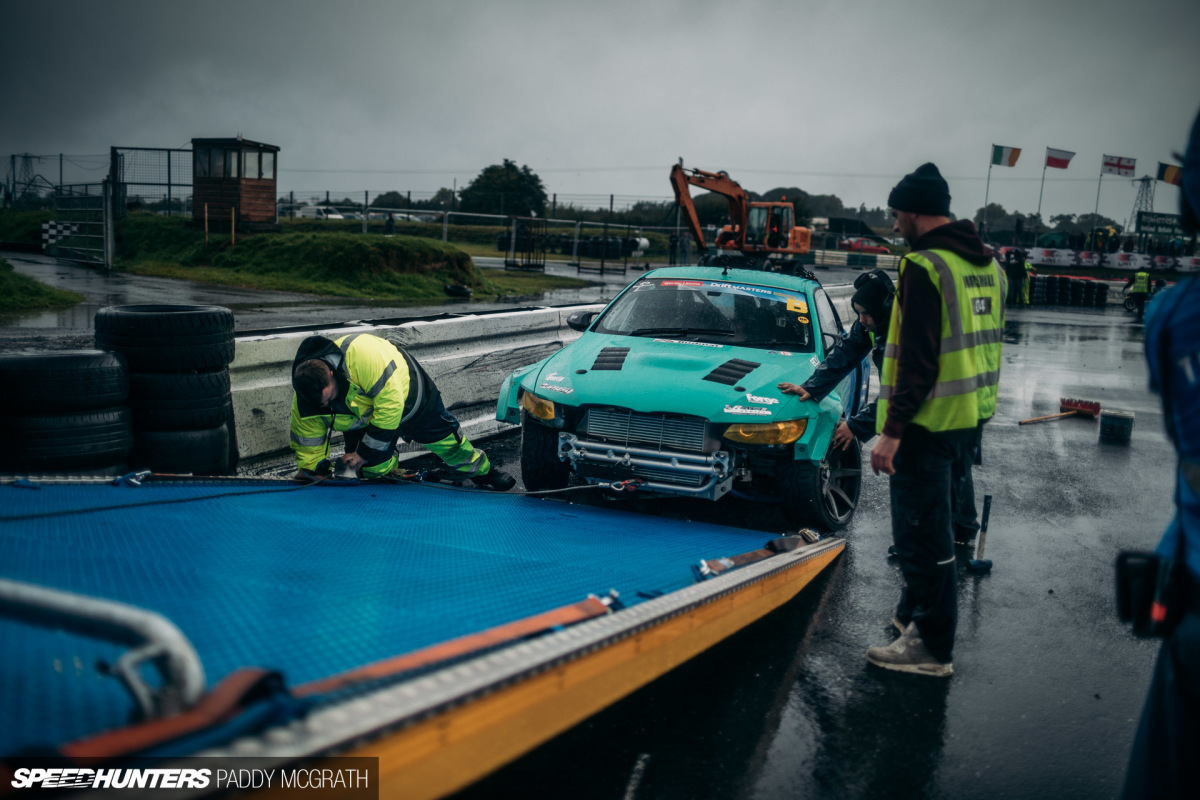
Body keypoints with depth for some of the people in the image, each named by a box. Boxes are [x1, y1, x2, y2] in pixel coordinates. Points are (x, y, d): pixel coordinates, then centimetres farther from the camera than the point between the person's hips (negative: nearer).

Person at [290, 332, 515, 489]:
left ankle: (483, 473, 36)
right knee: (375, 468, -3)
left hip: (408, 394, -3)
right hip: (365, 417, 3)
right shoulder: (303, 406, -27)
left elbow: (391, 400, -41)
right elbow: (308, 450, -11)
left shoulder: (359, 353, -47)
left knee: (446, 440, 11)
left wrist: (365, 452, -33)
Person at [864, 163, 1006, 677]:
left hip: (929, 423, -9)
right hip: (970, 420, 9)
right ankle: (915, 611, 36)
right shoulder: (988, 264, 12)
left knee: (922, 534, -1)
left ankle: (933, 648, 6)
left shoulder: (925, 266, -16)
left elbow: (917, 360, -22)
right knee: (935, 526, 21)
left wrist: (892, 430, -19)